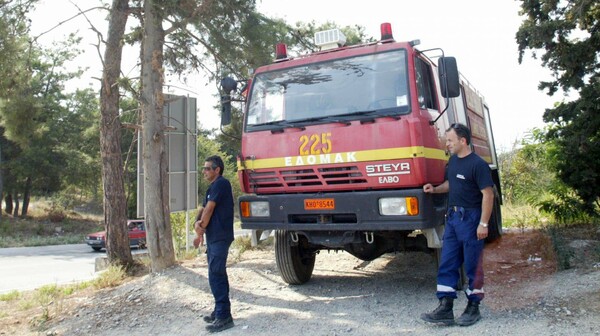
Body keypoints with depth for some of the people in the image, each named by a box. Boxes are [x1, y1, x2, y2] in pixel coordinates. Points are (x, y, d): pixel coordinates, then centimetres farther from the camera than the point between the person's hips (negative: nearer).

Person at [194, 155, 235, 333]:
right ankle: (220, 312, 23)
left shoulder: (220, 183, -12)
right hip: (214, 237, 10)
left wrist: (201, 229, -2)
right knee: (217, 274, 14)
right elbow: (203, 209, 14)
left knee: (216, 276, -11)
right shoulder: (213, 187, 19)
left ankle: (224, 317, -9)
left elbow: (209, 209, -13)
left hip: (220, 237, -10)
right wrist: (197, 223, -7)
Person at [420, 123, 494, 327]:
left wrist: (483, 224, -19)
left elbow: (487, 195, -15)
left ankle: (473, 308, 18)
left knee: (472, 266, 4)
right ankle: (445, 308, 10)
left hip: (470, 218, -8)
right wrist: (435, 189, 5)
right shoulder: (453, 160, 11)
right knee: (447, 264, 6)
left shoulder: (478, 164, -14)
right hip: (452, 216, 8)